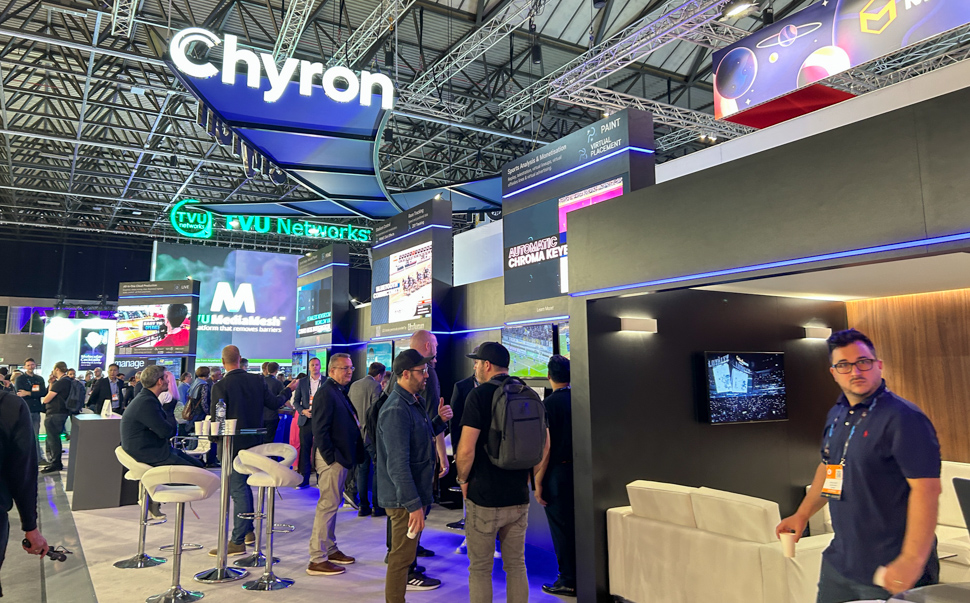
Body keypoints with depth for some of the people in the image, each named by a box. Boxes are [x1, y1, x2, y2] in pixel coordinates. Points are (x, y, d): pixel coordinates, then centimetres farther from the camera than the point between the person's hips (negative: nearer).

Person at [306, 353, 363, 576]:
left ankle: (330, 550, 29)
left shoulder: (338, 392, 15)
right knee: (327, 505, -5)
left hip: (340, 458, 10)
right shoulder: (326, 393, -16)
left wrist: (345, 457, 16)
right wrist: (331, 457, -19)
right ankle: (317, 560, 3)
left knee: (331, 505, 18)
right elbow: (319, 430, -21)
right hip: (331, 459, -10)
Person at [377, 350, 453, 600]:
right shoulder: (396, 410, -24)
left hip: (416, 491, 10)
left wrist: (440, 420, 2)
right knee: (402, 554, 3)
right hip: (404, 498, -10)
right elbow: (398, 464, -28)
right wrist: (414, 504, -28)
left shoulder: (415, 401, 9)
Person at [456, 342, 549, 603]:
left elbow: (466, 449, -19)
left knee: (480, 569, 8)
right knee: (516, 566, 17)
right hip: (519, 496, 6)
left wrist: (463, 479, -3)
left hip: (484, 496, -5)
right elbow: (544, 446, 10)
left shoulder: (479, 395, -13)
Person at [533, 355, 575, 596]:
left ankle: (568, 581, 14)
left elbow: (546, 447, -16)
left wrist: (538, 481, -10)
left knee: (561, 527, 5)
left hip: (558, 471, -6)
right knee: (578, 524, 16)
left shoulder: (549, 404, -14)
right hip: (580, 469, 6)